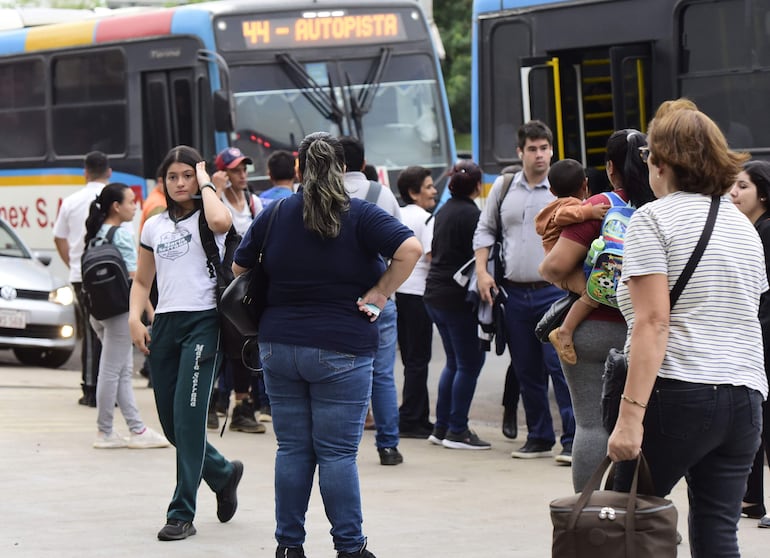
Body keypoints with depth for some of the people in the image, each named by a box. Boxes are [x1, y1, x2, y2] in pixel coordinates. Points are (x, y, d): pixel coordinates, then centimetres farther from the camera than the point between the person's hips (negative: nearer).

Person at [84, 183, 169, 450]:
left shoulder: (94, 235, 10)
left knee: (123, 372, 12)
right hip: (119, 310, -9)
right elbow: (135, 279, -16)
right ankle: (105, 432, 4)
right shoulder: (122, 236, -14)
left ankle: (137, 429, 13)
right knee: (112, 372, -2)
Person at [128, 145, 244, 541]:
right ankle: (224, 473, 33)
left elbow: (220, 221, -26)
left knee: (188, 417, -12)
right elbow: (142, 281, 21)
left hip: (203, 321, -6)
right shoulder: (154, 226, 15)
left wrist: (206, 183, -10)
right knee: (170, 422, 7)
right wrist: (135, 317, 3)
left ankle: (182, 514, -7)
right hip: (164, 325, 6)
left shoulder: (206, 217, 0)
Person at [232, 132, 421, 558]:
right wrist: (379, 294, -8)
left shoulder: (274, 215, 4)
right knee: (338, 452, -2)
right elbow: (410, 248, -17)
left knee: (292, 448, 9)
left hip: (279, 346, 3)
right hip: (341, 349, -3)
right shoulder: (360, 216, -6)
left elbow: (239, 267, 12)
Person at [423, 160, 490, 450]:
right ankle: (457, 430, -2)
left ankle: (441, 427, 16)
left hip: (434, 293, 9)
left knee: (454, 362, 16)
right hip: (458, 296, -9)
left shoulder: (444, 212, 13)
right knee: (470, 363, -2)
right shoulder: (470, 214, -13)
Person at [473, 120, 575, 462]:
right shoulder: (503, 187, 8)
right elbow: (485, 230, 18)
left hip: (554, 290, -4)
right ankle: (539, 437, 20)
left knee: (560, 365, -12)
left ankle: (573, 439, -10)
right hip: (515, 293, 4)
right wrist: (482, 271, 6)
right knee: (526, 372, 10)